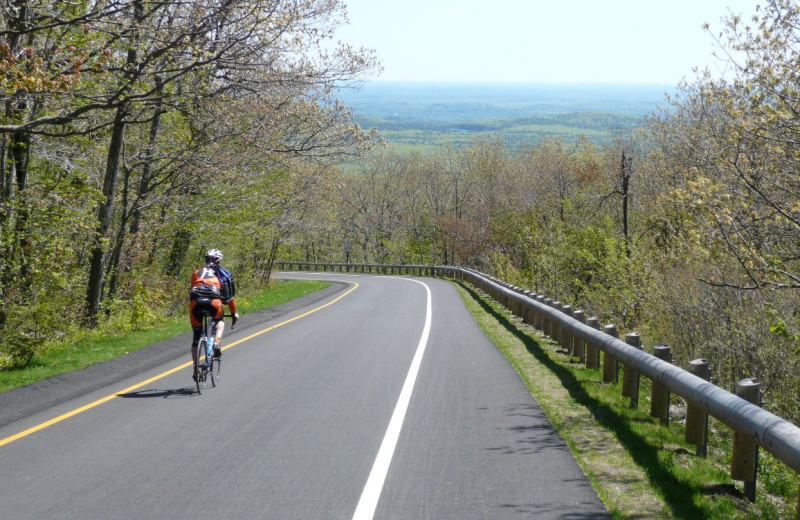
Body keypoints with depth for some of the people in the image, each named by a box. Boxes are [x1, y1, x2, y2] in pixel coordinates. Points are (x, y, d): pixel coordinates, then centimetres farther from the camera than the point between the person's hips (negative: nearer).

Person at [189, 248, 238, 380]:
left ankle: (195, 367, 11)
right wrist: (234, 312, 41)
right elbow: (230, 294, 30)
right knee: (219, 322, 32)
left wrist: (195, 307, 49)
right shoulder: (222, 273, 26)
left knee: (196, 336, 15)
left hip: (196, 303, 1)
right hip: (213, 301, -1)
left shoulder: (196, 273, 31)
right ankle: (216, 343, 6)